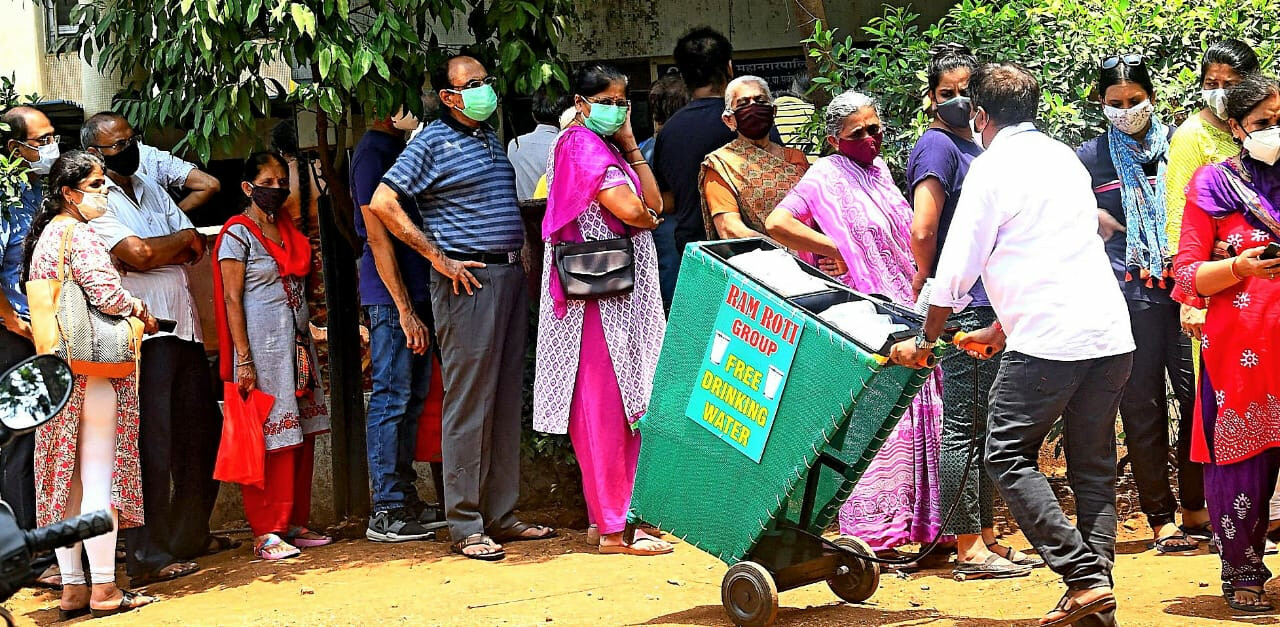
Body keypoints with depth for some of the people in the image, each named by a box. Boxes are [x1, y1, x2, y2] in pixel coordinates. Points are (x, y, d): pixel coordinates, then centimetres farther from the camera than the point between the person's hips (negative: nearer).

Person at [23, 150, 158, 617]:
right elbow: (108, 293, -20)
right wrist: (142, 313, 1)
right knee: (100, 477, -6)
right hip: (92, 368, -9)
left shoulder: (44, 236, 16)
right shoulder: (78, 235, -12)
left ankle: (72, 588, 12)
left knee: (67, 482, 9)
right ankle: (104, 590, -5)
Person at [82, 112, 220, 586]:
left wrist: (155, 250, -8)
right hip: (142, 335, -8)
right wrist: (180, 238, 0)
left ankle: (189, 535, 26)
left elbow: (195, 248, 12)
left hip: (184, 330, 8)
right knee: (151, 445, -9)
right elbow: (139, 254, -17)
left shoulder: (151, 190, 19)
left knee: (203, 433, 13)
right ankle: (147, 556, -5)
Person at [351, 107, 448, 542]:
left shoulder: (400, 148, 16)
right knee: (392, 399, -6)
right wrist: (405, 311, -18)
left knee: (413, 398, 12)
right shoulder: (373, 154, -12)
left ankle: (405, 500, 18)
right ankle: (386, 513, -3)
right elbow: (378, 236, -16)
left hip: (415, 293, 9)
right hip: (390, 295, -9)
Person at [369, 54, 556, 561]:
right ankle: (465, 526, -4)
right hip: (468, 280, -8)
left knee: (506, 401, 9)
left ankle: (500, 515, 16)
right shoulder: (433, 143, -6)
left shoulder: (490, 138, 17)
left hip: (511, 274, 8)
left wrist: (520, 257, 14)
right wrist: (439, 258, -14)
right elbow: (382, 203, -13)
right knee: (469, 401, -7)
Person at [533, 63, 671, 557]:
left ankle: (611, 513, 16)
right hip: (600, 290, -10)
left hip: (627, 292, 10)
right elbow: (633, 213, -19)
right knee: (606, 407, -8)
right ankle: (614, 528, -6)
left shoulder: (609, 146, 19)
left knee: (624, 404, 11)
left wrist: (631, 147, 3)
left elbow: (653, 204, 9)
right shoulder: (582, 146, -11)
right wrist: (643, 212, 4)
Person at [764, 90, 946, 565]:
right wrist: (835, 250, -15)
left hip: (903, 312, 8)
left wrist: (920, 300, 17)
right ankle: (873, 532, -4)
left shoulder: (879, 170, 17)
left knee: (916, 414, 8)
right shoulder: (826, 177, -7)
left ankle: (921, 523, 15)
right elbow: (776, 224, -18)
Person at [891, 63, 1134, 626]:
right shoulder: (1064, 157, 20)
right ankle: (1097, 581, 4)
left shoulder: (991, 168, -2)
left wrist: (924, 341, 10)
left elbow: (957, 268, -3)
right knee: (1093, 467, 11)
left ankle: (1085, 577, -8)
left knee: (1009, 456, 1)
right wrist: (1000, 331, 36)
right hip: (1112, 336, 7)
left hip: (1047, 341, -7)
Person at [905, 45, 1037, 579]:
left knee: (983, 425, 13)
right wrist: (930, 286, -2)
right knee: (963, 426, -6)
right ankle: (969, 549, -3)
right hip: (962, 305, -9)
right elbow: (922, 232, -18)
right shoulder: (937, 144, -9)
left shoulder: (970, 145, 18)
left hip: (986, 304, 9)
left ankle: (985, 539, 20)